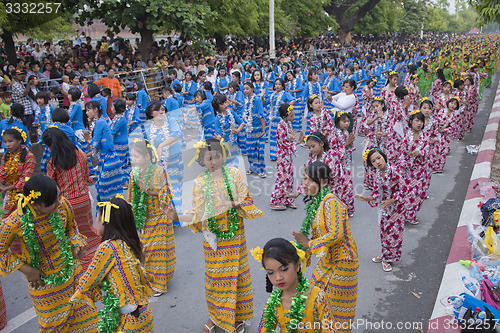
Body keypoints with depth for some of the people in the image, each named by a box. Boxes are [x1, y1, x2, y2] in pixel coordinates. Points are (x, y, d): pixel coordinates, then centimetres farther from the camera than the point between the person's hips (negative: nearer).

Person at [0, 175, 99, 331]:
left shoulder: (62, 205, -20)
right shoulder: (14, 223, -29)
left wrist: (77, 244, -12)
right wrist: (25, 269, -15)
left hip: (72, 269, 3)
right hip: (43, 280, -3)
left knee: (83, 313, 18)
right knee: (53, 324, 19)